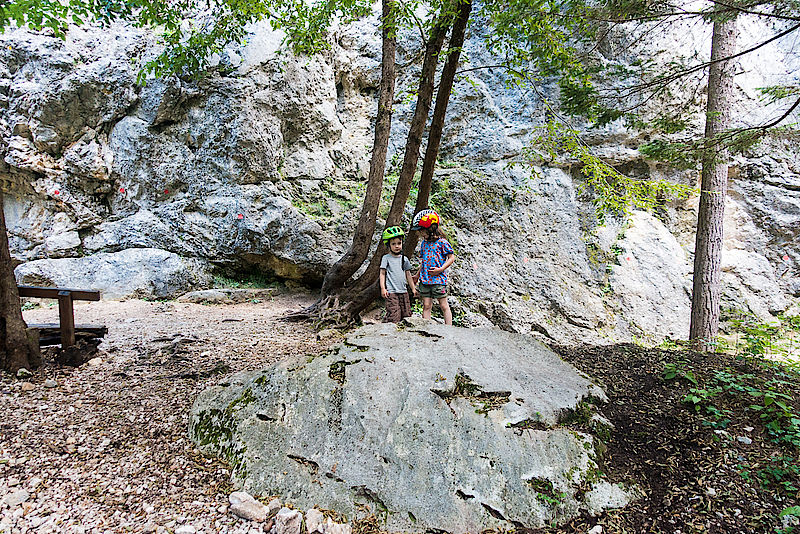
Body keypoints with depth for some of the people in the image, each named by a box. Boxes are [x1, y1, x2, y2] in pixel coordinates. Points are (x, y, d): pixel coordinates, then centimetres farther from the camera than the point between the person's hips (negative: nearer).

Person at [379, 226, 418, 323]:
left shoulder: (404, 259, 13)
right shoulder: (386, 258, 0)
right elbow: (382, 273, -1)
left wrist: (413, 288, 17)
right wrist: (383, 288, -9)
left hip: (403, 291, 5)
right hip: (391, 292, -5)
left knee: (406, 315, 6)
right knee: (394, 316, -14)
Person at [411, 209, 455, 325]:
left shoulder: (442, 242, -6)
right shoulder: (424, 243, 13)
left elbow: (452, 257, -5)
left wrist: (440, 269, -15)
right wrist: (417, 276, 17)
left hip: (438, 279, -5)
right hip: (425, 280, 6)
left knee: (444, 306, 1)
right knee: (426, 306, 4)